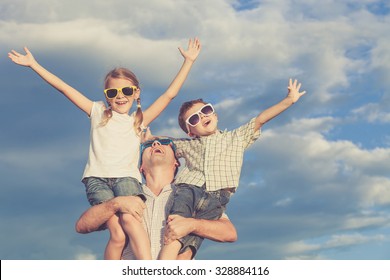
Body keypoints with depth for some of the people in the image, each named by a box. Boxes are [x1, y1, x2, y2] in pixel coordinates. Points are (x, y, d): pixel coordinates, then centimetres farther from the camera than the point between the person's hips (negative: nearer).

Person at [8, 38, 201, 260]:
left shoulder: (139, 121, 19)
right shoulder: (98, 113, 17)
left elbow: (170, 94, 17)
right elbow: (64, 88, 15)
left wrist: (189, 61, 15)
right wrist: (33, 64, 14)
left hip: (127, 177, 0)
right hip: (98, 178, 0)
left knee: (129, 218, -33)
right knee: (118, 235, -24)